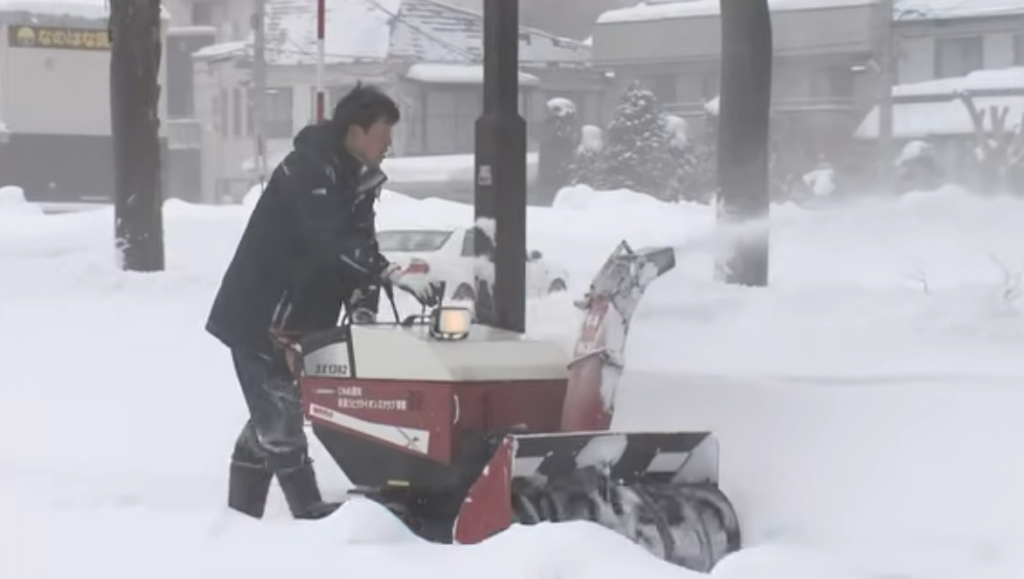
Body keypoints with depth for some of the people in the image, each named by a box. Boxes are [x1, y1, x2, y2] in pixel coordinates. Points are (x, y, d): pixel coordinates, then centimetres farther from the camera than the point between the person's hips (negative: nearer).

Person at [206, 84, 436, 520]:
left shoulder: (355, 178, 6)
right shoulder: (309, 170, -22)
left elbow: (359, 243, 2)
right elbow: (330, 244, -35)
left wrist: (364, 312, -12)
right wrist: (392, 275, -42)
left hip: (295, 319, 10)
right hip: (258, 316, -10)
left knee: (270, 418, 14)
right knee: (280, 417, -9)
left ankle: (240, 514, 22)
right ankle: (310, 513, -10)